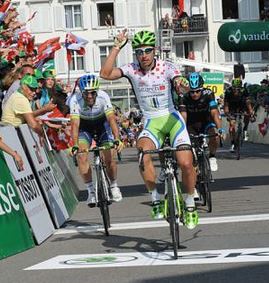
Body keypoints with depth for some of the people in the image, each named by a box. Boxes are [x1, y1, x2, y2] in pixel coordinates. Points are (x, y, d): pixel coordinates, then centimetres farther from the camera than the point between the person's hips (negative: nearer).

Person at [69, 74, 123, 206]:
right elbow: (75, 124, -34)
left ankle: (114, 186, 17)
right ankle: (91, 190, -6)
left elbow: (111, 118, -36)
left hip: (102, 124, 0)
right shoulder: (75, 100, -30)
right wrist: (75, 145, -48)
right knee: (82, 156, -20)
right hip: (84, 126, 0)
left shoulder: (103, 97, -30)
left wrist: (117, 139, -49)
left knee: (109, 158, -9)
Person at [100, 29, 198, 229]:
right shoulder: (132, 70, -4)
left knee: (186, 163, -15)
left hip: (171, 118, -1)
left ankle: (190, 205, 10)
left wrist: (181, 83, -53)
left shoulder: (166, 67, -10)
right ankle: (156, 199, -14)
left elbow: (180, 84, -28)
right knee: (143, 153, -31)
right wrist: (117, 48, -20)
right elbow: (105, 74, -17)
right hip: (151, 122, 1)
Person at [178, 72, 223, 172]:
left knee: (214, 135, -31)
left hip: (206, 123, 0)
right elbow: (183, 116, -33)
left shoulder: (208, 94, -23)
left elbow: (214, 113, -32)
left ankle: (212, 157, -2)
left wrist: (220, 129, -47)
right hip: (191, 125, 0)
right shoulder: (184, 98, -22)